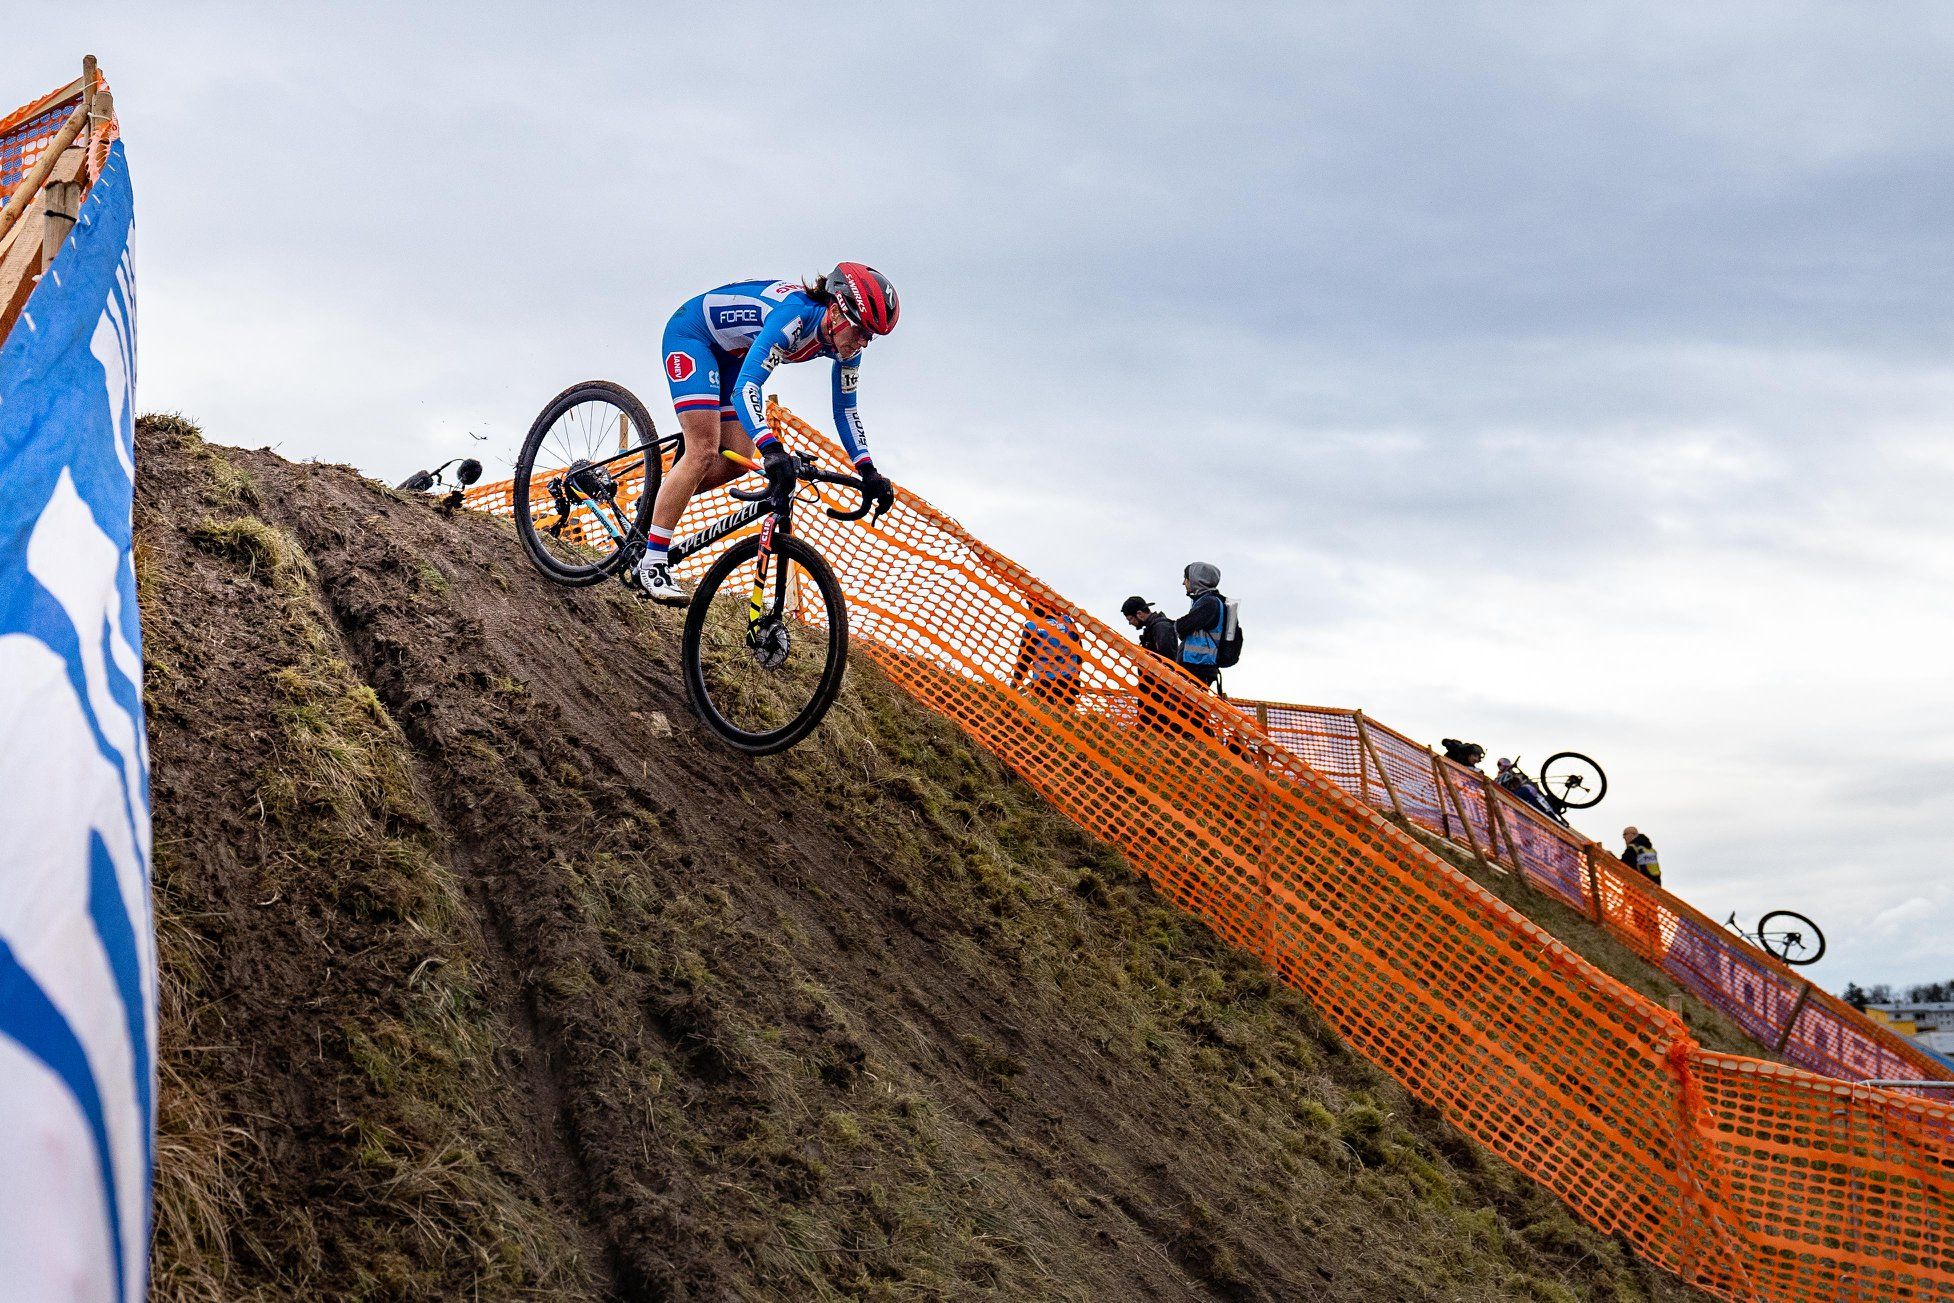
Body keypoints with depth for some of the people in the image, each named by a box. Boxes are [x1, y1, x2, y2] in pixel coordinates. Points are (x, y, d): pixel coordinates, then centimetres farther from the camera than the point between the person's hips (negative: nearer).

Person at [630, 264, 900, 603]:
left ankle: (657, 504, 18)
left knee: (738, 460, 0)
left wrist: (868, 471, -12)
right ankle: (651, 564, -20)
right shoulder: (794, 315, -37)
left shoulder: (846, 341, -14)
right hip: (691, 332, -8)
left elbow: (845, 409, -2)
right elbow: (747, 385, -46)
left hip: (729, 354, 8)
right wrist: (771, 449, -60)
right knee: (704, 451, -20)